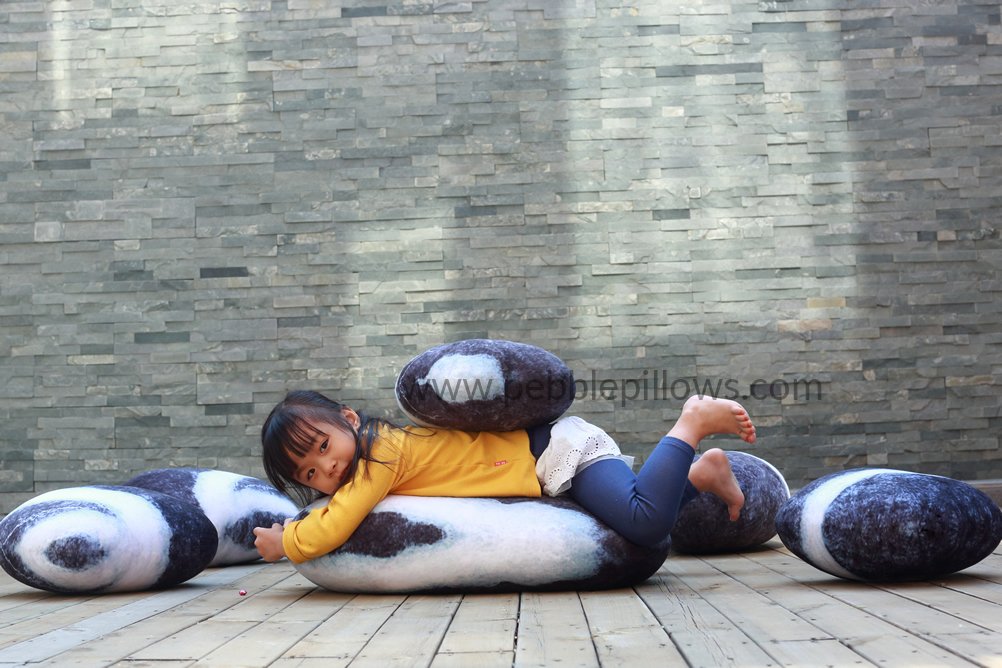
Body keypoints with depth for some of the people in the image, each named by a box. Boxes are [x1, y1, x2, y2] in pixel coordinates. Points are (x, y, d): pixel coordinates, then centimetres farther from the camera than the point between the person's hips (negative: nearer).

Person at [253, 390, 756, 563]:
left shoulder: (382, 452, -24)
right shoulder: (369, 462, 4)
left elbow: (330, 531, -31)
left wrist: (283, 543, -13)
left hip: (558, 452, -9)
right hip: (536, 449, 9)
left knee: (646, 525, -27)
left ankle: (692, 425, -7)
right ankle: (701, 473, 21)